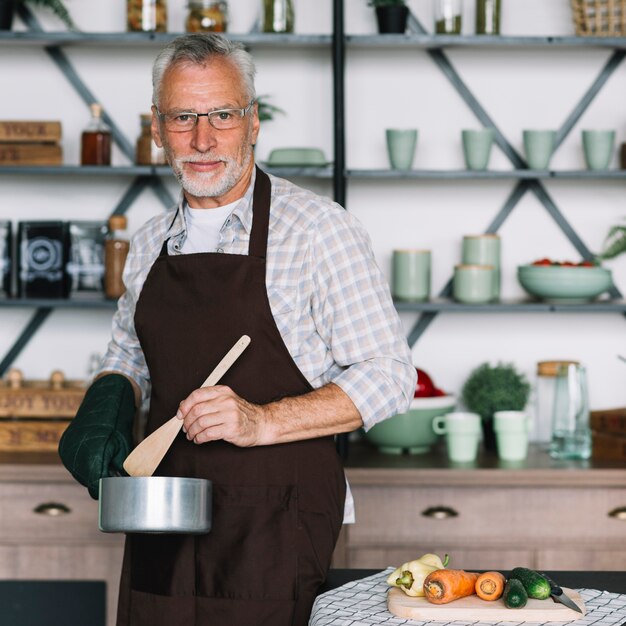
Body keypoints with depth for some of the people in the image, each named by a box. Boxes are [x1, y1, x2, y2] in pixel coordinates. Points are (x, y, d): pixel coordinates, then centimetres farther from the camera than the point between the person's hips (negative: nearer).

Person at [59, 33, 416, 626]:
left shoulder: (318, 230, -7)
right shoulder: (149, 244, 11)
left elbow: (388, 376, -8)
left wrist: (263, 422, -19)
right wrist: (108, 400, 3)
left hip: (275, 529, -5)